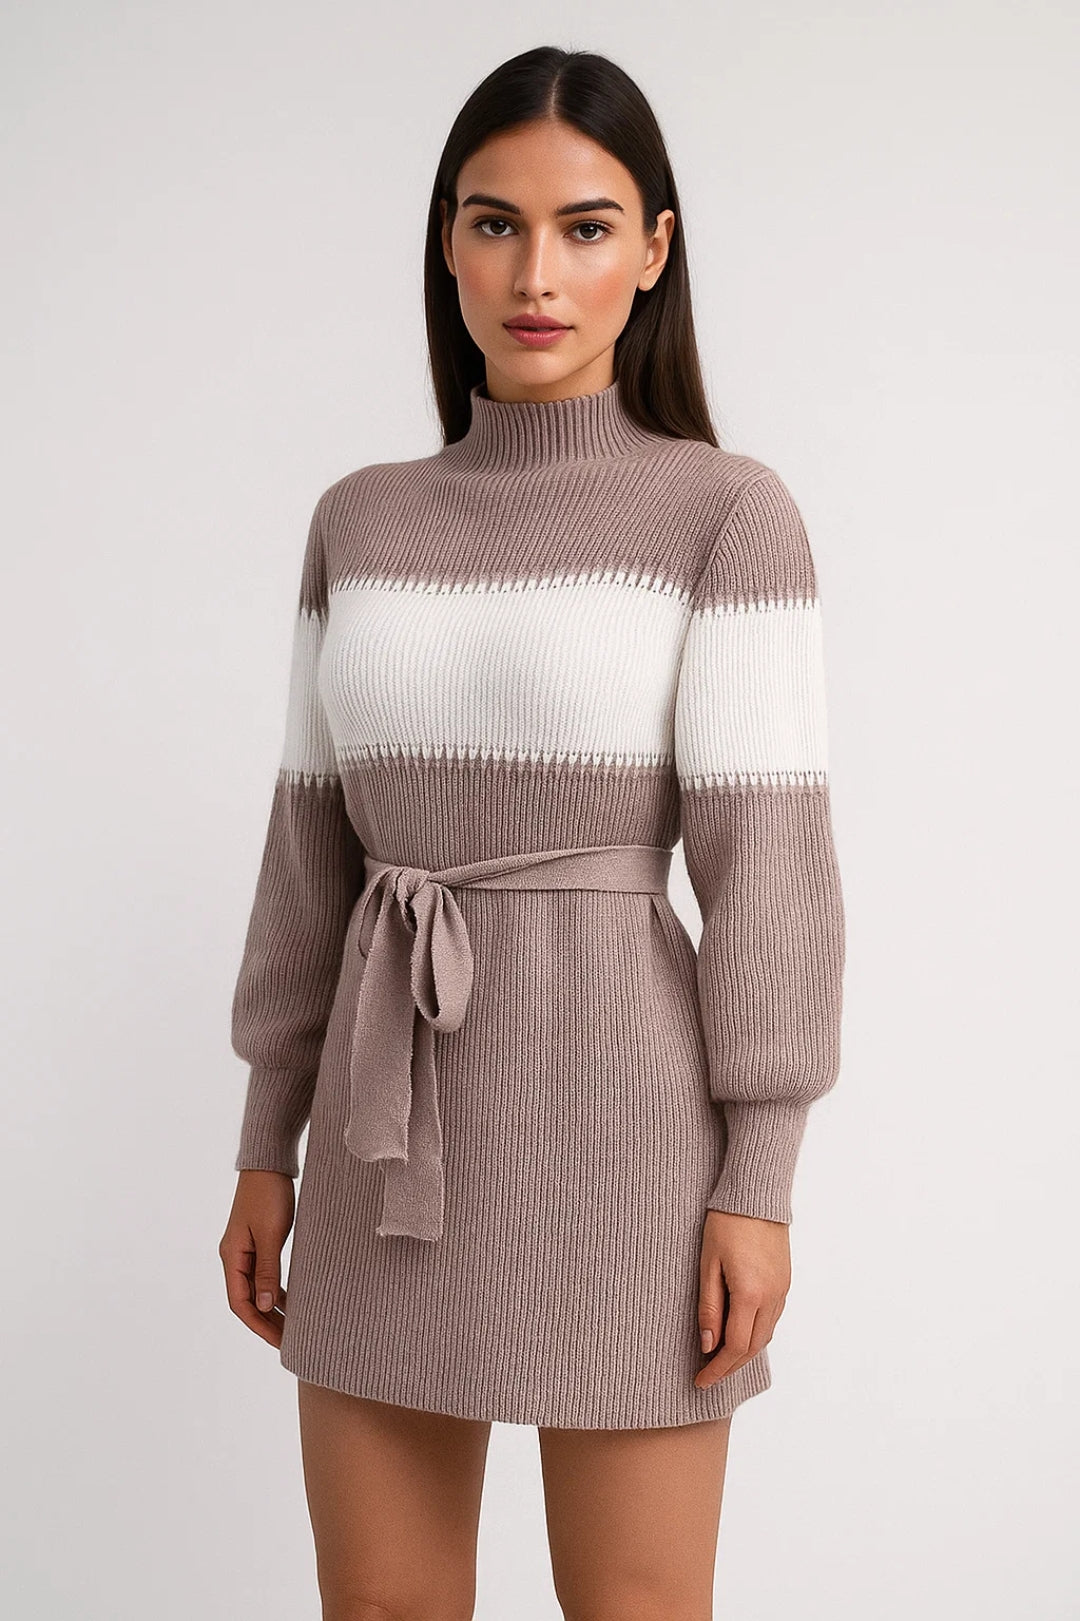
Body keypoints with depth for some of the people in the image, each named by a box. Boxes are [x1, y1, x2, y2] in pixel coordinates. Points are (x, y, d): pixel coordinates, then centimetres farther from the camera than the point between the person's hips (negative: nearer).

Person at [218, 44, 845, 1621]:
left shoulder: (729, 513, -5)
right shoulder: (360, 521, 8)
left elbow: (766, 856, -9)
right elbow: (314, 846, 11)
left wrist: (758, 1183, -12)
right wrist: (268, 1146, 10)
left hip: (613, 1102, -4)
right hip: (393, 1122, 5)